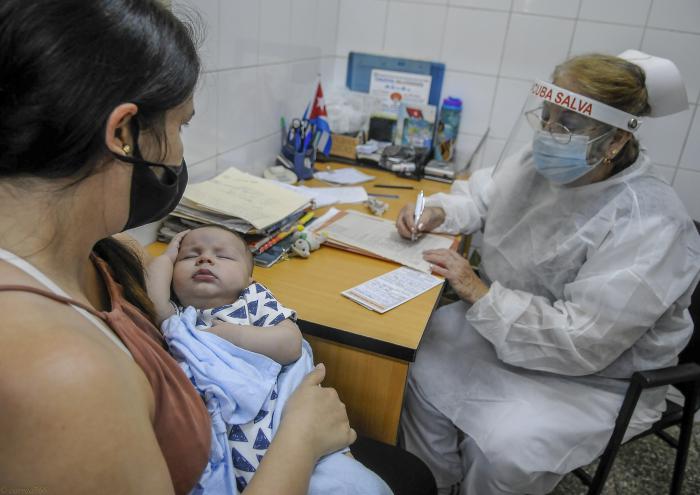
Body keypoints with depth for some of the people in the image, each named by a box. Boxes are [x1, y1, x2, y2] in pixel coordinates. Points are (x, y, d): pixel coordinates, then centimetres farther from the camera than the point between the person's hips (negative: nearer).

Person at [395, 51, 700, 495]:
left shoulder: (648, 229, -29)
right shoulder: (541, 162, -7)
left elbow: (579, 344, -32)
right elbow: (484, 196, 11)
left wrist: (479, 294, -31)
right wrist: (438, 211, -11)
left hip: (597, 375, -6)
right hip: (504, 321, 7)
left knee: (503, 450, -27)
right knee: (422, 367, -8)